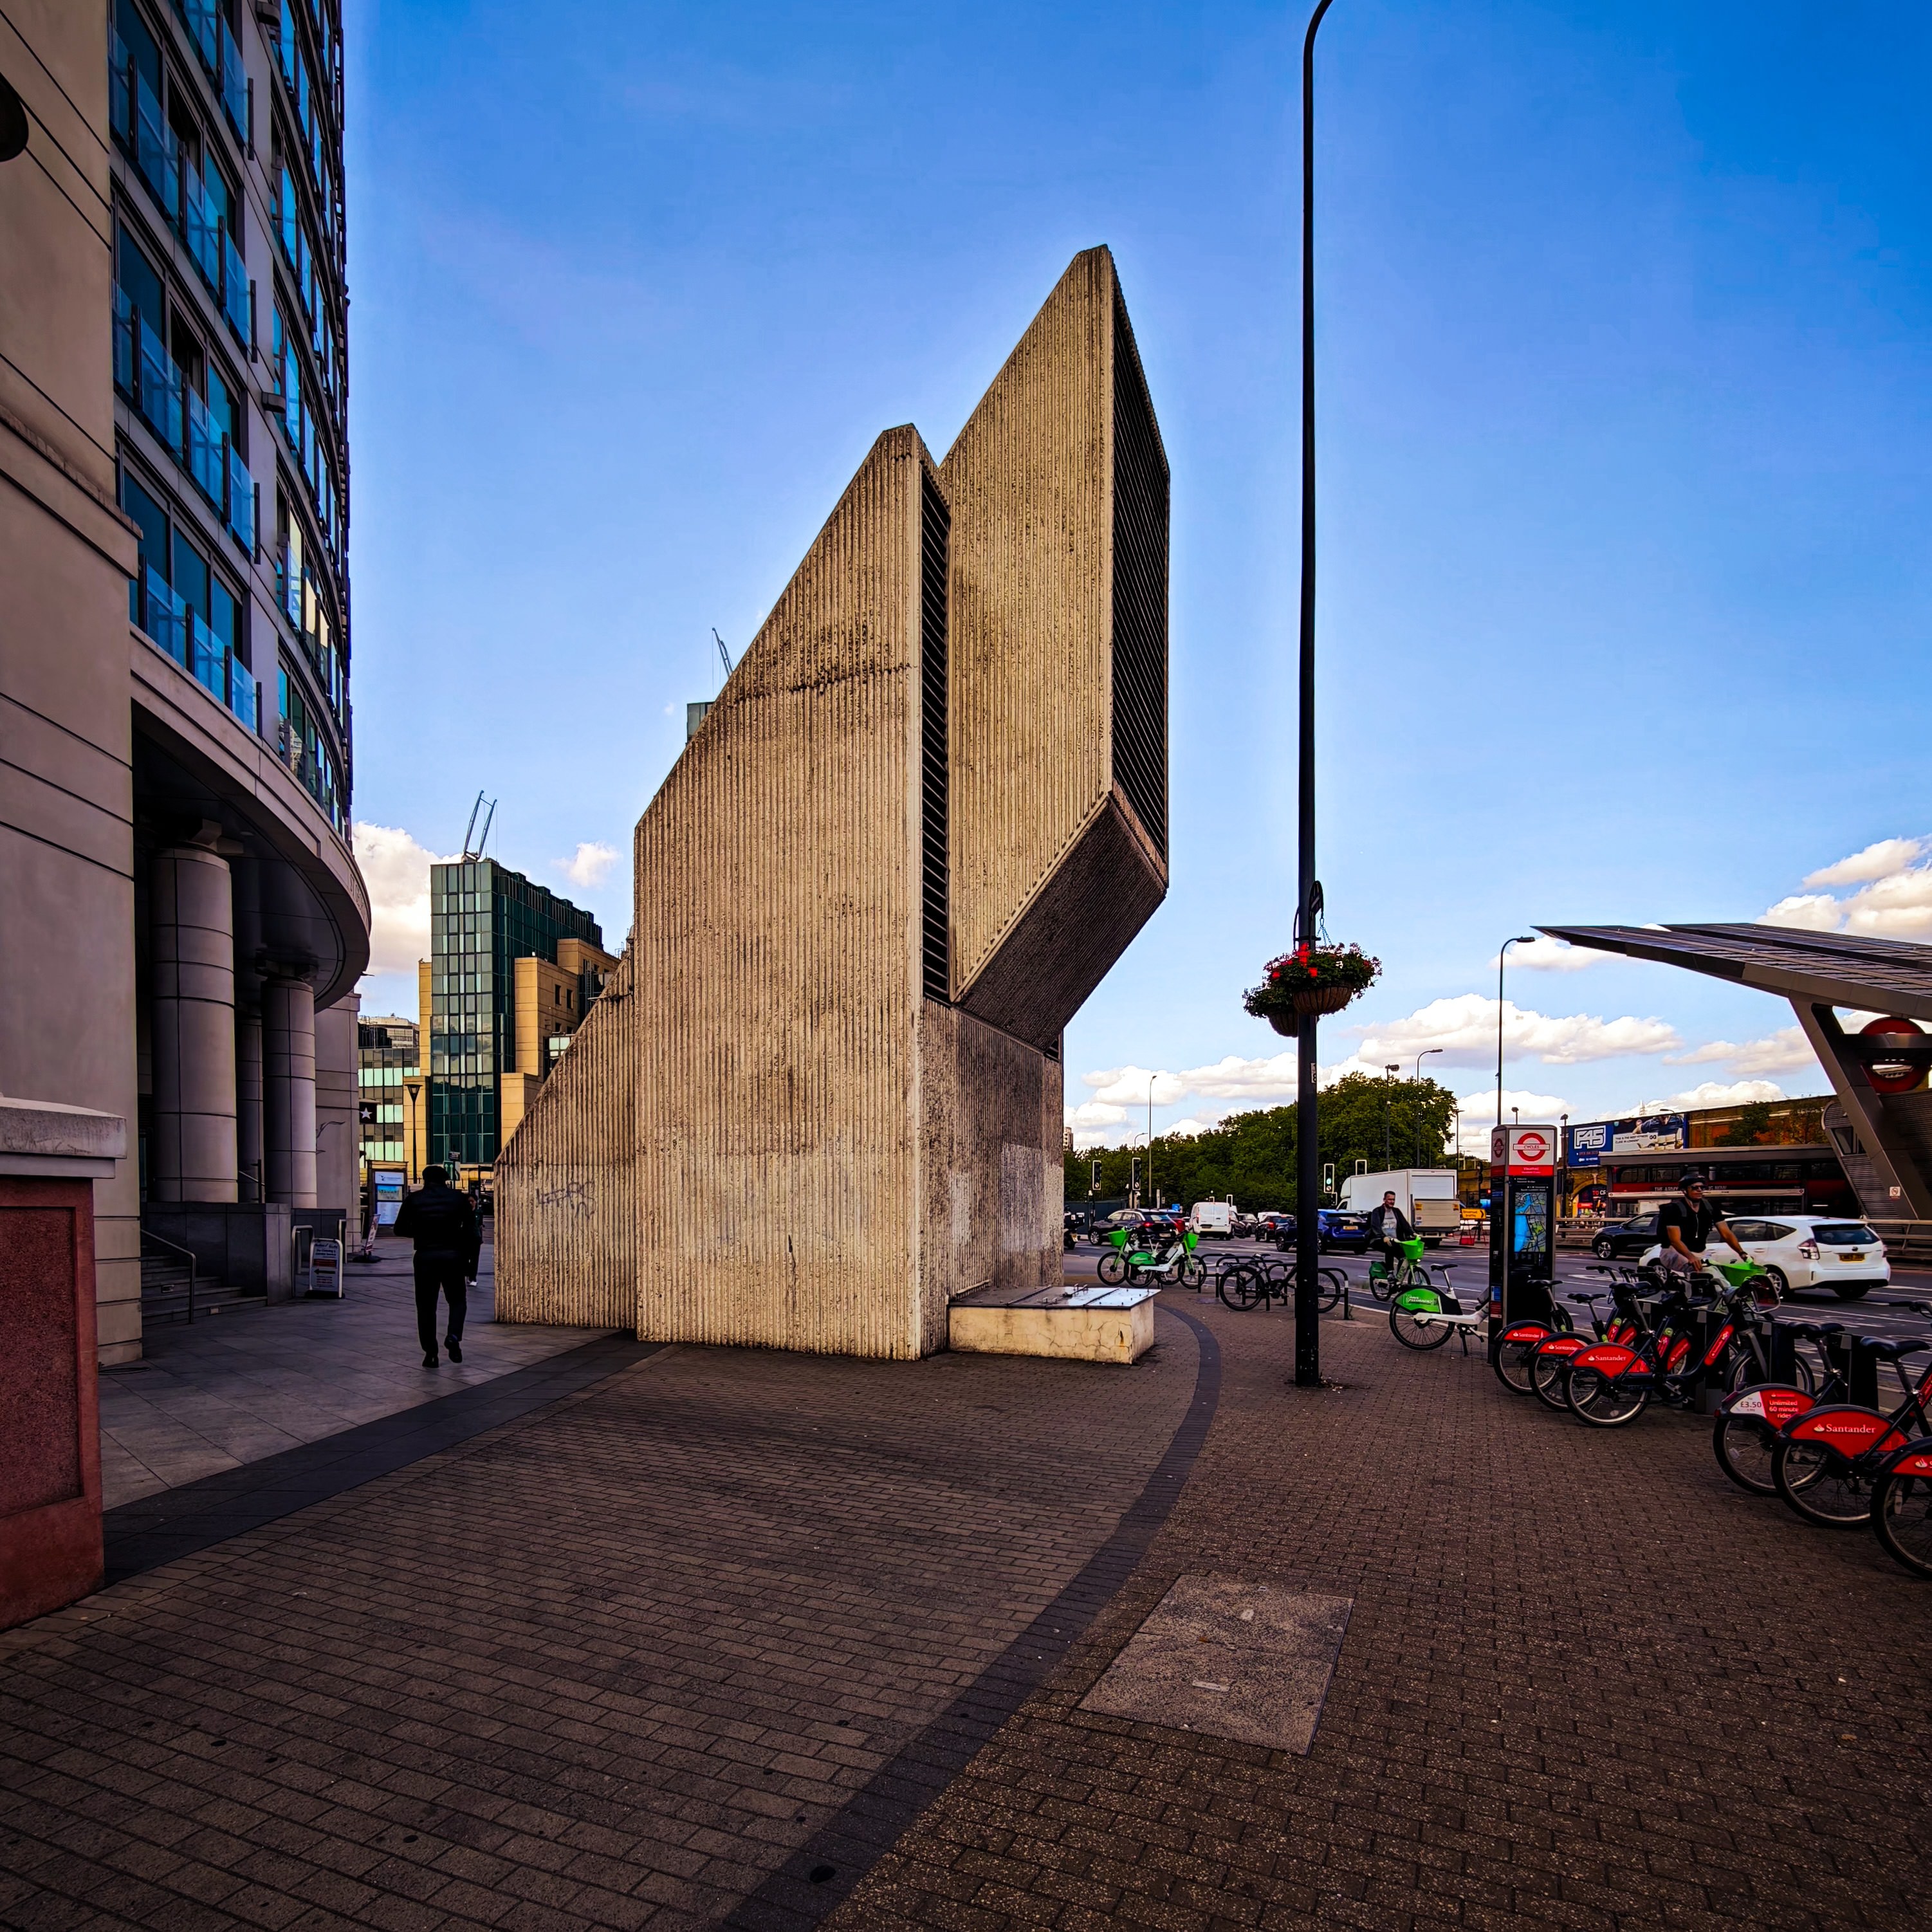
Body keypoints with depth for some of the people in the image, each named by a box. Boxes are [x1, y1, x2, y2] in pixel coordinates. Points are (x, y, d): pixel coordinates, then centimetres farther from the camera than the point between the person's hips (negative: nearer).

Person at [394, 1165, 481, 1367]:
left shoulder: (414, 1200, 2)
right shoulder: (458, 1198, 1)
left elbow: (400, 1229, 3)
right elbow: (471, 1230, -3)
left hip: (425, 1257, 0)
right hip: (453, 1256, 0)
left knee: (426, 1305, 8)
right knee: (457, 1300, 15)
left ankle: (430, 1353, 5)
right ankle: (454, 1336, -8)